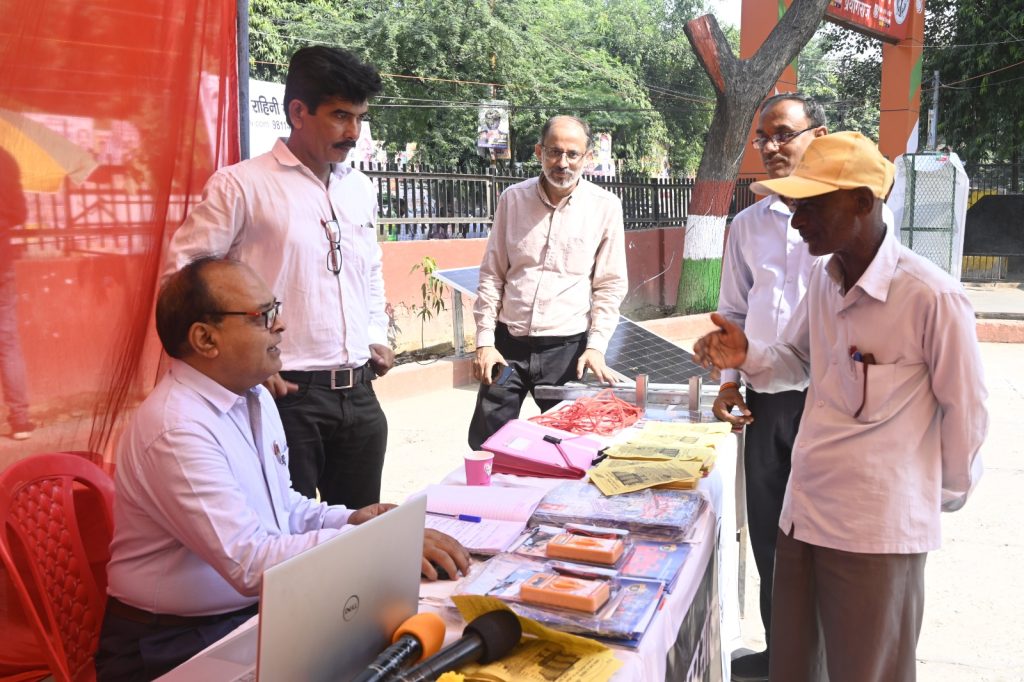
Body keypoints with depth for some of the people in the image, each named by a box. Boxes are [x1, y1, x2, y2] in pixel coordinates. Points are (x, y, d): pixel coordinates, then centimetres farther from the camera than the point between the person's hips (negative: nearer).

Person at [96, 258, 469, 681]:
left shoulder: (254, 396, 6)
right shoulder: (177, 429, -24)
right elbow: (251, 562, -29)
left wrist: (346, 520, -3)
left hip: (255, 611, 8)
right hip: (176, 647, -8)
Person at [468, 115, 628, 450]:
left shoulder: (605, 206, -2)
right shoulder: (512, 199, 3)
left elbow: (610, 285, 2)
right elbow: (492, 275, 7)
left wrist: (596, 346, -7)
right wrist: (484, 341, 2)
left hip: (566, 347, -1)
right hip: (508, 343, 2)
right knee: (485, 444, 8)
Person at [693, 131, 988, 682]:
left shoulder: (932, 297, -18)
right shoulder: (823, 279, 3)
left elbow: (965, 410, -7)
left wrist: (947, 494, 7)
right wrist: (747, 357, -4)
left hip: (878, 532, -6)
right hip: (802, 514, 7)